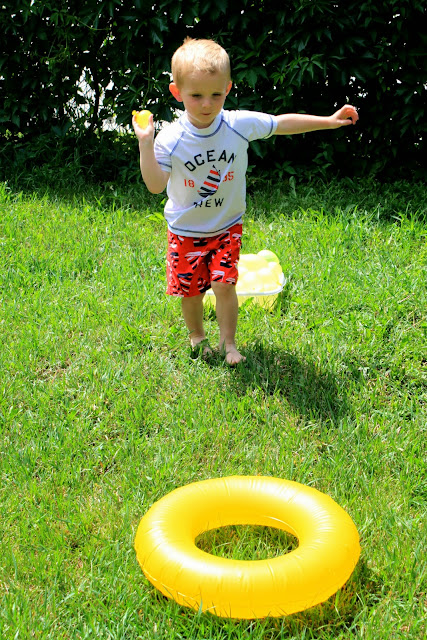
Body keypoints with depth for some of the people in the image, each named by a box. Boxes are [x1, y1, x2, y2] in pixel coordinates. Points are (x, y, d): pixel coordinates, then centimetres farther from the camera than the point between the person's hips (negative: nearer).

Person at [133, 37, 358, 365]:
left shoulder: (240, 125, -13)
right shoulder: (171, 140, -19)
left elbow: (282, 123, 0)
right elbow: (155, 185, -23)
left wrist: (330, 120, 2)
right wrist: (145, 145, -35)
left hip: (227, 226, 1)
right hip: (186, 231, 0)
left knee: (224, 283, -10)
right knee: (190, 289, 6)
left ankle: (228, 342, 11)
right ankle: (197, 336, 34)